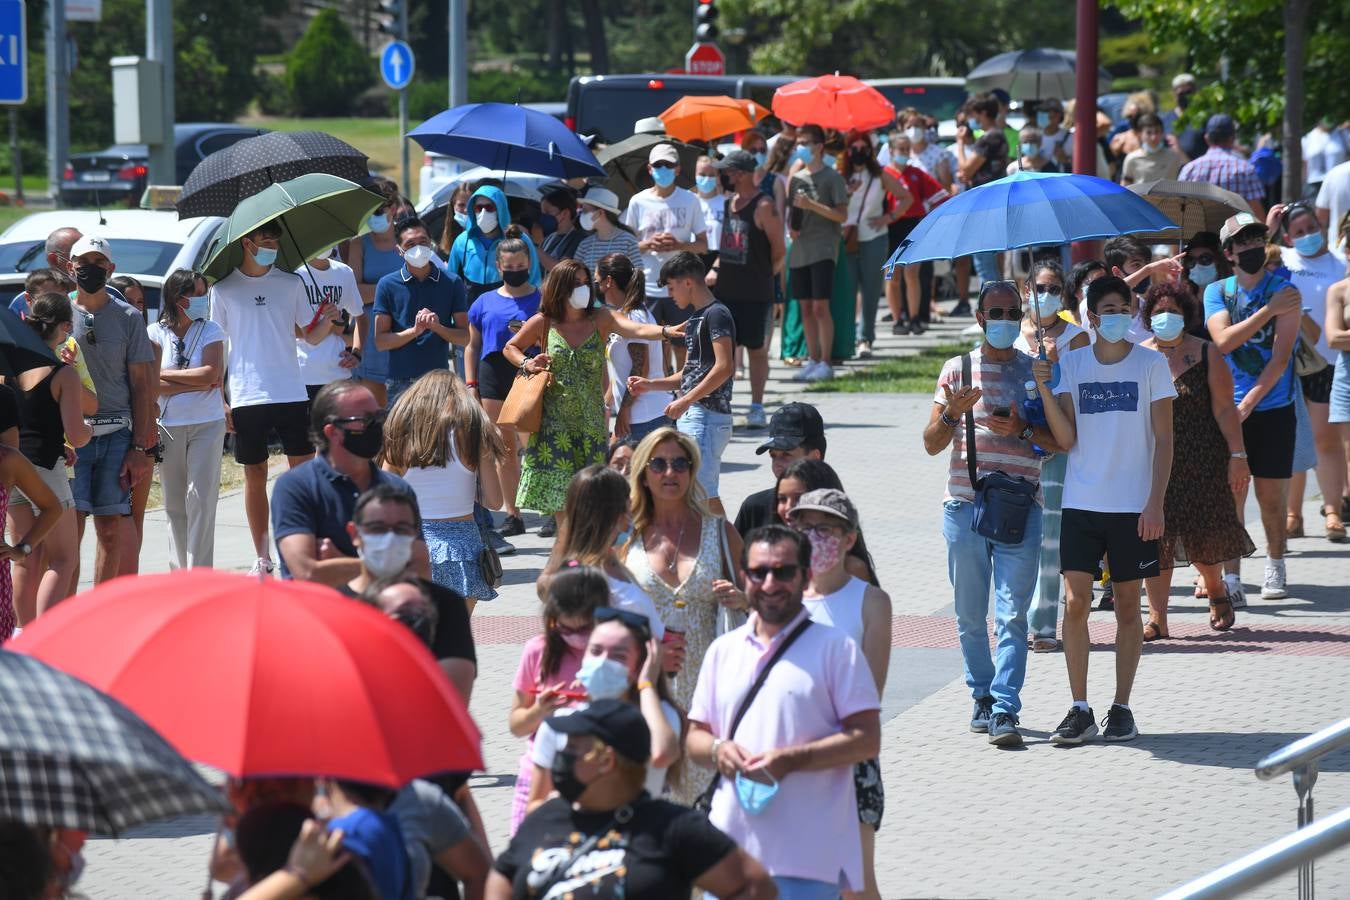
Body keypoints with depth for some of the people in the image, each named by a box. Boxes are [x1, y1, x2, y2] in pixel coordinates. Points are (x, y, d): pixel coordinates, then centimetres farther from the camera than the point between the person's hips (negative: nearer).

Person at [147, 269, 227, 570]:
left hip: (206, 424, -1)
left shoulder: (210, 330, 1)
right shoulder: (157, 333, 0)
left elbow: (212, 374, -13)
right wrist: (197, 384, -13)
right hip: (169, 427, 1)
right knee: (174, 504, 6)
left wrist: (167, 374, -8)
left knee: (200, 498, -8)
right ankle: (180, 572, 14)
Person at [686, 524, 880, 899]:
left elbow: (867, 739, -5)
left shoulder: (835, 647, 1)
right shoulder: (724, 650, 17)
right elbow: (694, 738, 20)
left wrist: (792, 760, -17)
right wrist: (717, 750, -4)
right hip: (730, 846, 5)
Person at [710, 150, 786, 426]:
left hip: (755, 293, -7)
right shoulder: (729, 202, 11)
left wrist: (763, 276, -1)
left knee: (756, 349, 4)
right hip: (725, 288, 7)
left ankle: (757, 407, 11)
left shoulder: (764, 206, -12)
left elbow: (780, 252, -10)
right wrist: (716, 269, 7)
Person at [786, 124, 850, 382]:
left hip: (823, 250, -6)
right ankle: (812, 360, 13)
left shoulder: (832, 177, -4)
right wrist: (790, 226, 3)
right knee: (805, 308, 7)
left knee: (820, 306, -10)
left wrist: (812, 205, -16)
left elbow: (842, 215, -9)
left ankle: (825, 363, -8)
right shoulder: (797, 178, 15)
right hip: (800, 249, 6)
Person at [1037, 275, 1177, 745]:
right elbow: (1066, 439, -2)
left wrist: (1155, 503, -9)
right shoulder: (1071, 363, 4)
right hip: (1081, 503, 1)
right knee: (1075, 603, -5)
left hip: (1132, 506, -1)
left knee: (1128, 607, 5)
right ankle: (1079, 710, 1)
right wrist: (1043, 389, -14)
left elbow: (1163, 439, 0)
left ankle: (1122, 708, 12)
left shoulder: (1151, 364, 0)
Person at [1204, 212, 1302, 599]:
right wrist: (1268, 310, -16)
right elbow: (1224, 341, -9)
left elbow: (1281, 356, -9)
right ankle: (1230, 576, 1)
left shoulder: (1284, 291, -3)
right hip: (1229, 408, 1)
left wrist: (1248, 403, -15)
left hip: (1273, 408, -1)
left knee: (1271, 495, 4)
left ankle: (1274, 566, 23)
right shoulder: (1217, 292, 7)